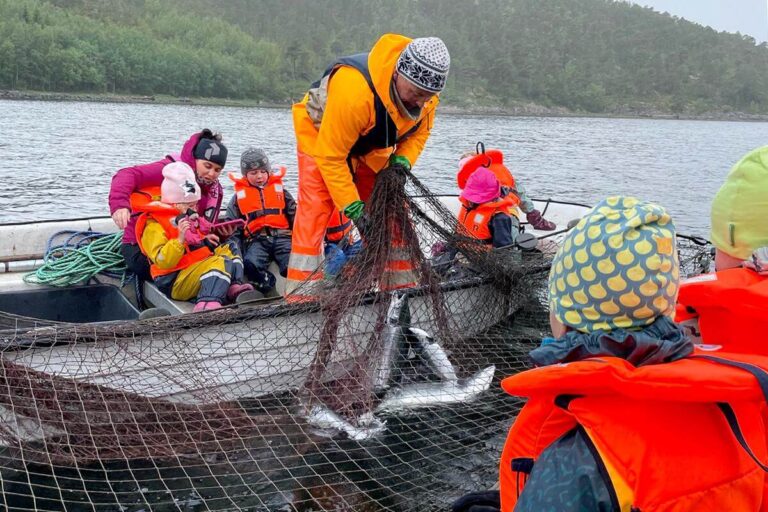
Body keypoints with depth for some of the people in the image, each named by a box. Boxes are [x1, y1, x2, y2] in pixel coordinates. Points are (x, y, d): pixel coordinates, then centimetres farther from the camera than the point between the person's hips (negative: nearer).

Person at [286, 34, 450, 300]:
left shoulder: (424, 91, -21)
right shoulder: (354, 88, -43)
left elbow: (419, 131, -1)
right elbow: (330, 155, -34)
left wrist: (402, 160, -21)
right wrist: (353, 207, -33)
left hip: (371, 149, 6)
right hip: (321, 138, -6)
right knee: (314, 212, -18)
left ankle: (401, 287, 17)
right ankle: (301, 298, -14)